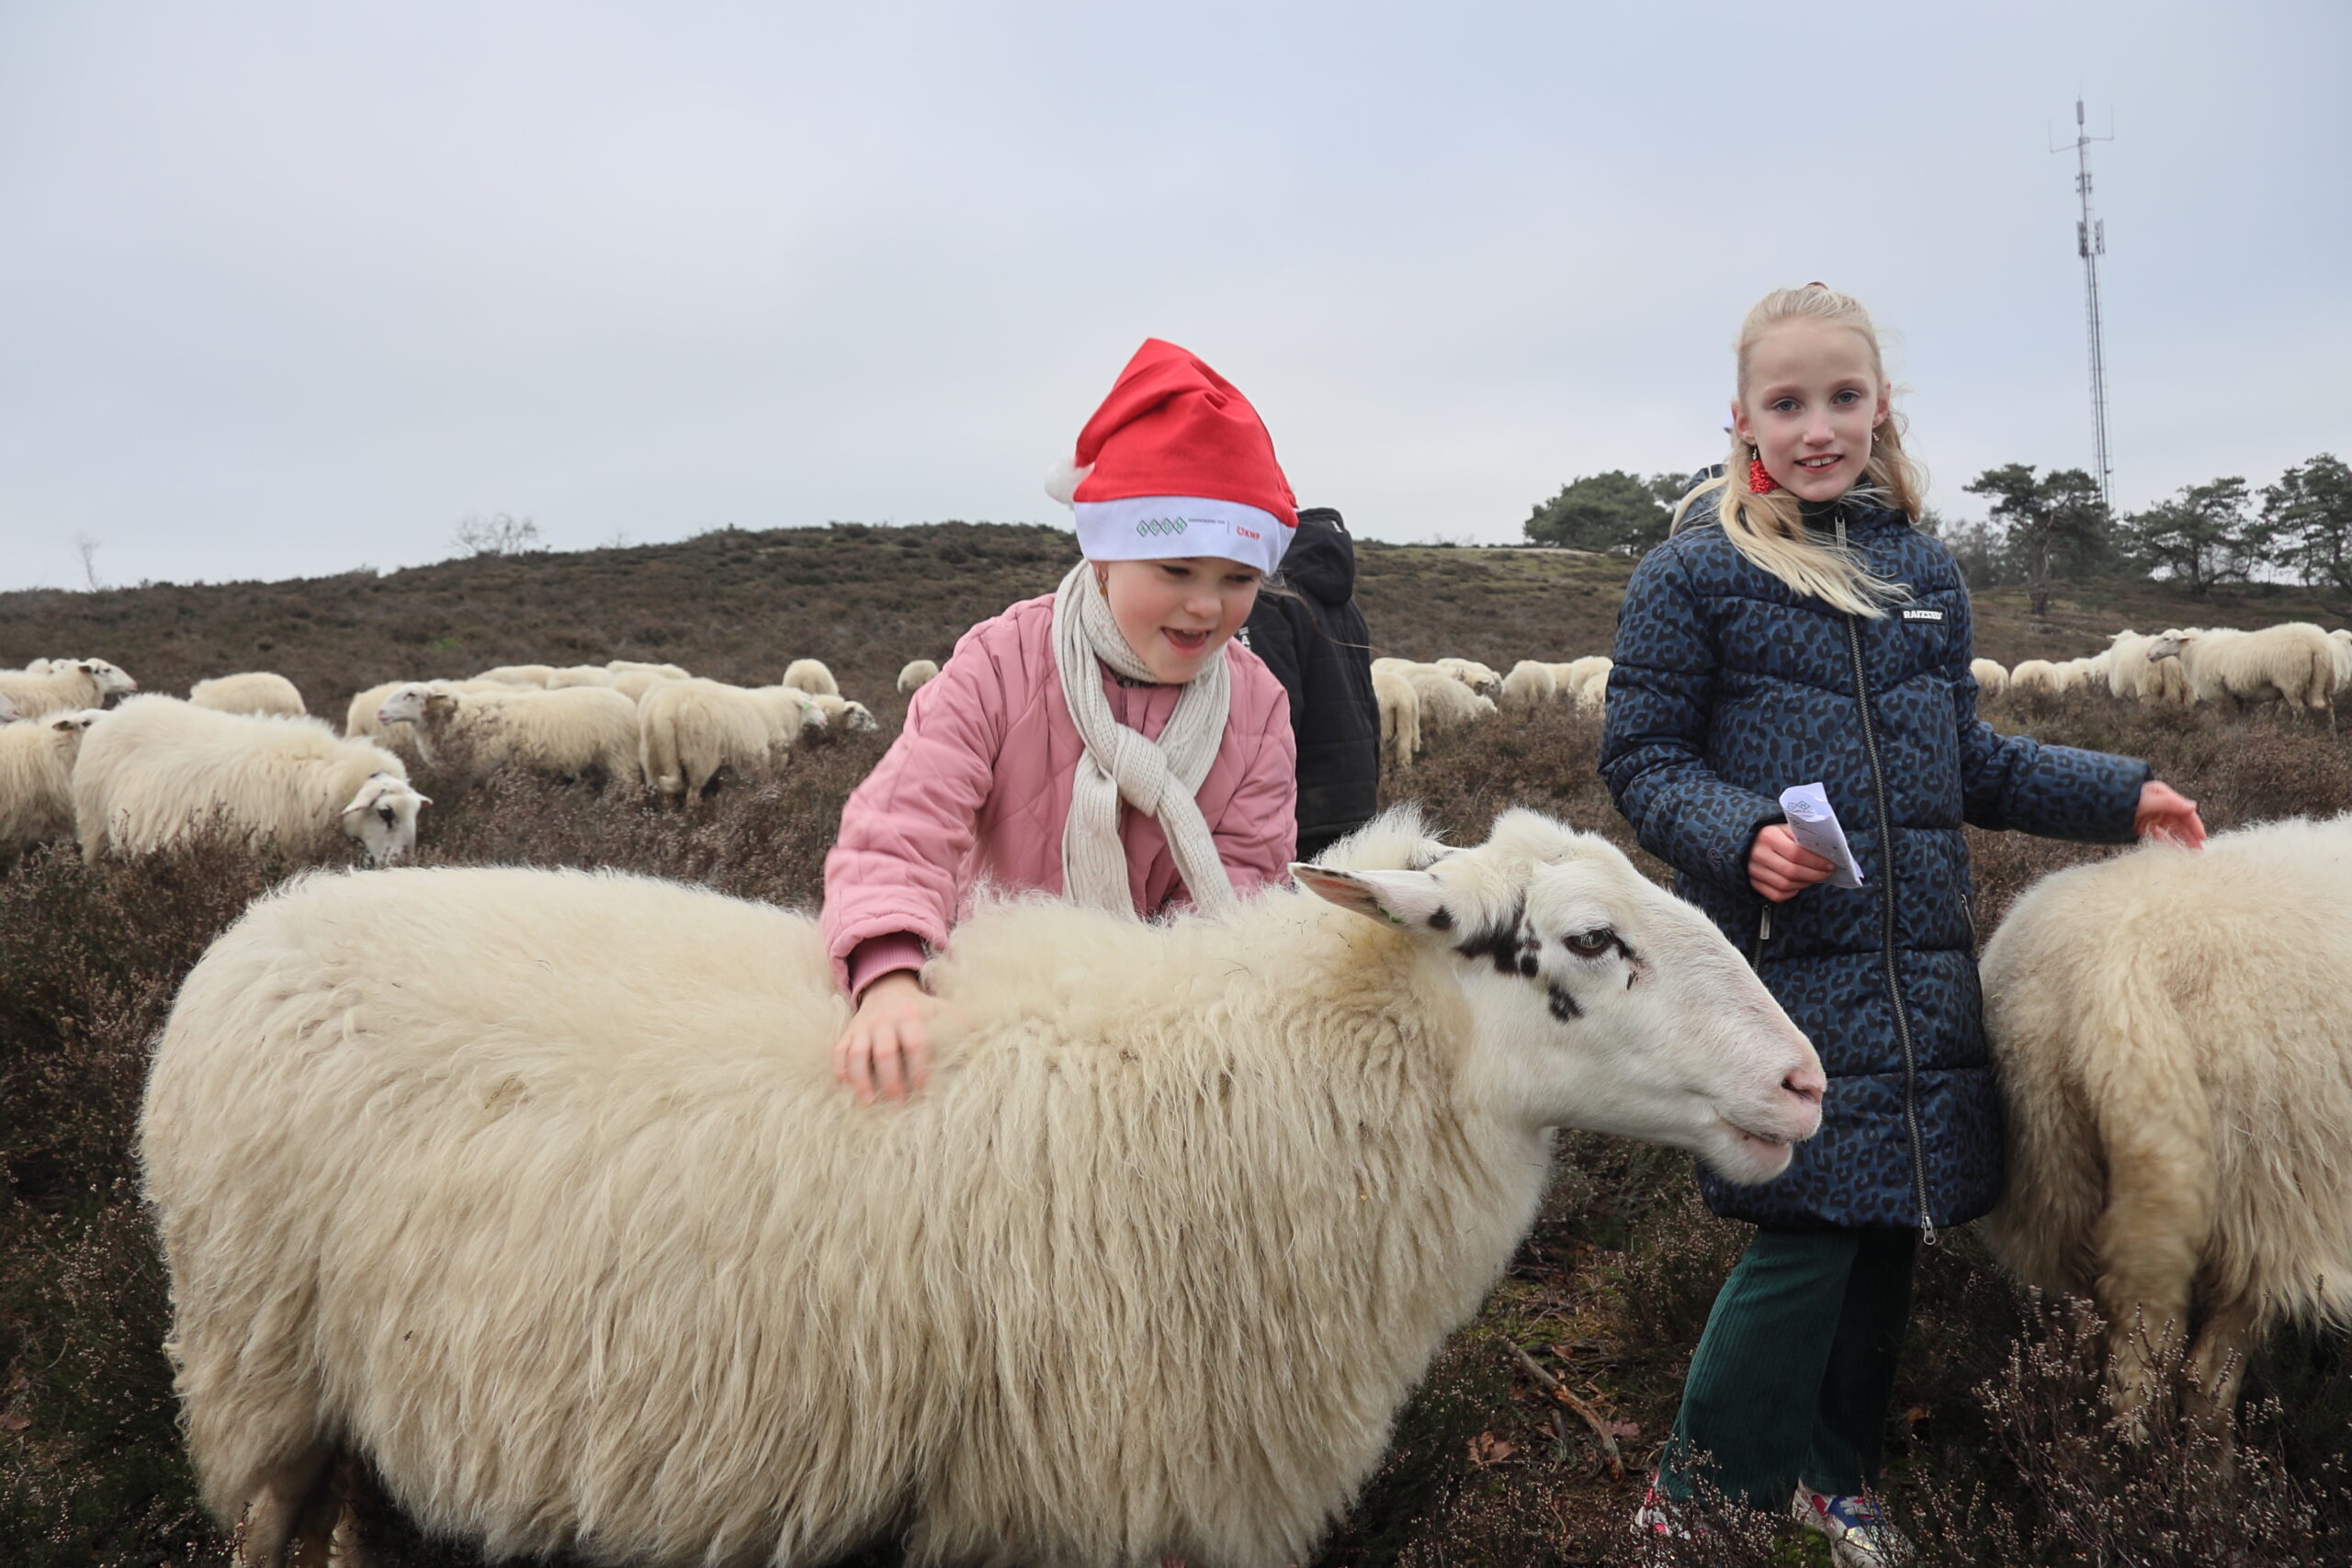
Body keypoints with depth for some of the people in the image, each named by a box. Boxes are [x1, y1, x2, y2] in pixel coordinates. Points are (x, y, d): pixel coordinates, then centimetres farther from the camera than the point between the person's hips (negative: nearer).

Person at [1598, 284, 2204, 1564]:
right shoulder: (1693, 573, -5)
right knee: (1809, 1235, -8)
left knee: (1892, 1229, 12)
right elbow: (1640, 757, -5)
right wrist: (1737, 833, -22)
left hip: (1921, 966, 6)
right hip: (1783, 965, -6)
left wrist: (2115, 795, 14)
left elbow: (1962, 760, 20)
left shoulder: (1924, 573, 12)